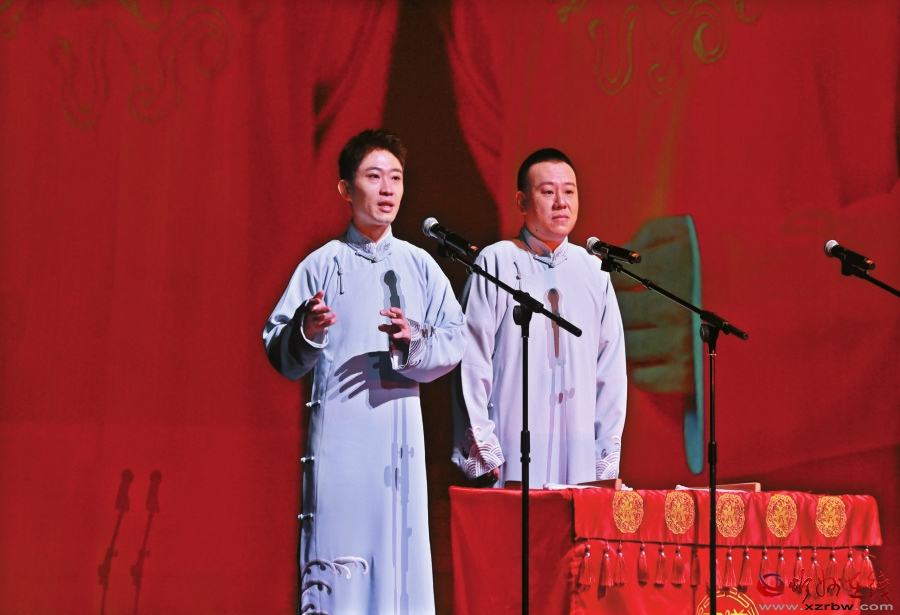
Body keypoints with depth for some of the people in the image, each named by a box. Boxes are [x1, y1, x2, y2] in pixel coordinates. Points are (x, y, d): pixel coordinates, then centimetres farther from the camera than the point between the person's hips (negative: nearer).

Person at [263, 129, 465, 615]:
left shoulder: (419, 265, 12)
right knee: (337, 561, -6)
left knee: (400, 551, 0)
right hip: (339, 433, -2)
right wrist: (307, 332, -20)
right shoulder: (322, 264, 4)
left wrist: (414, 342, -14)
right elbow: (279, 353, 1)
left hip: (400, 433, 2)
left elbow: (455, 340, 5)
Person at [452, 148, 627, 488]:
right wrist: (482, 453, -6)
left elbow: (611, 367, 14)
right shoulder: (497, 262, 0)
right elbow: (472, 361, -2)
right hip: (514, 457, -4)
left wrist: (608, 458, 9)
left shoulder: (594, 272, 13)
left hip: (581, 459, 4)